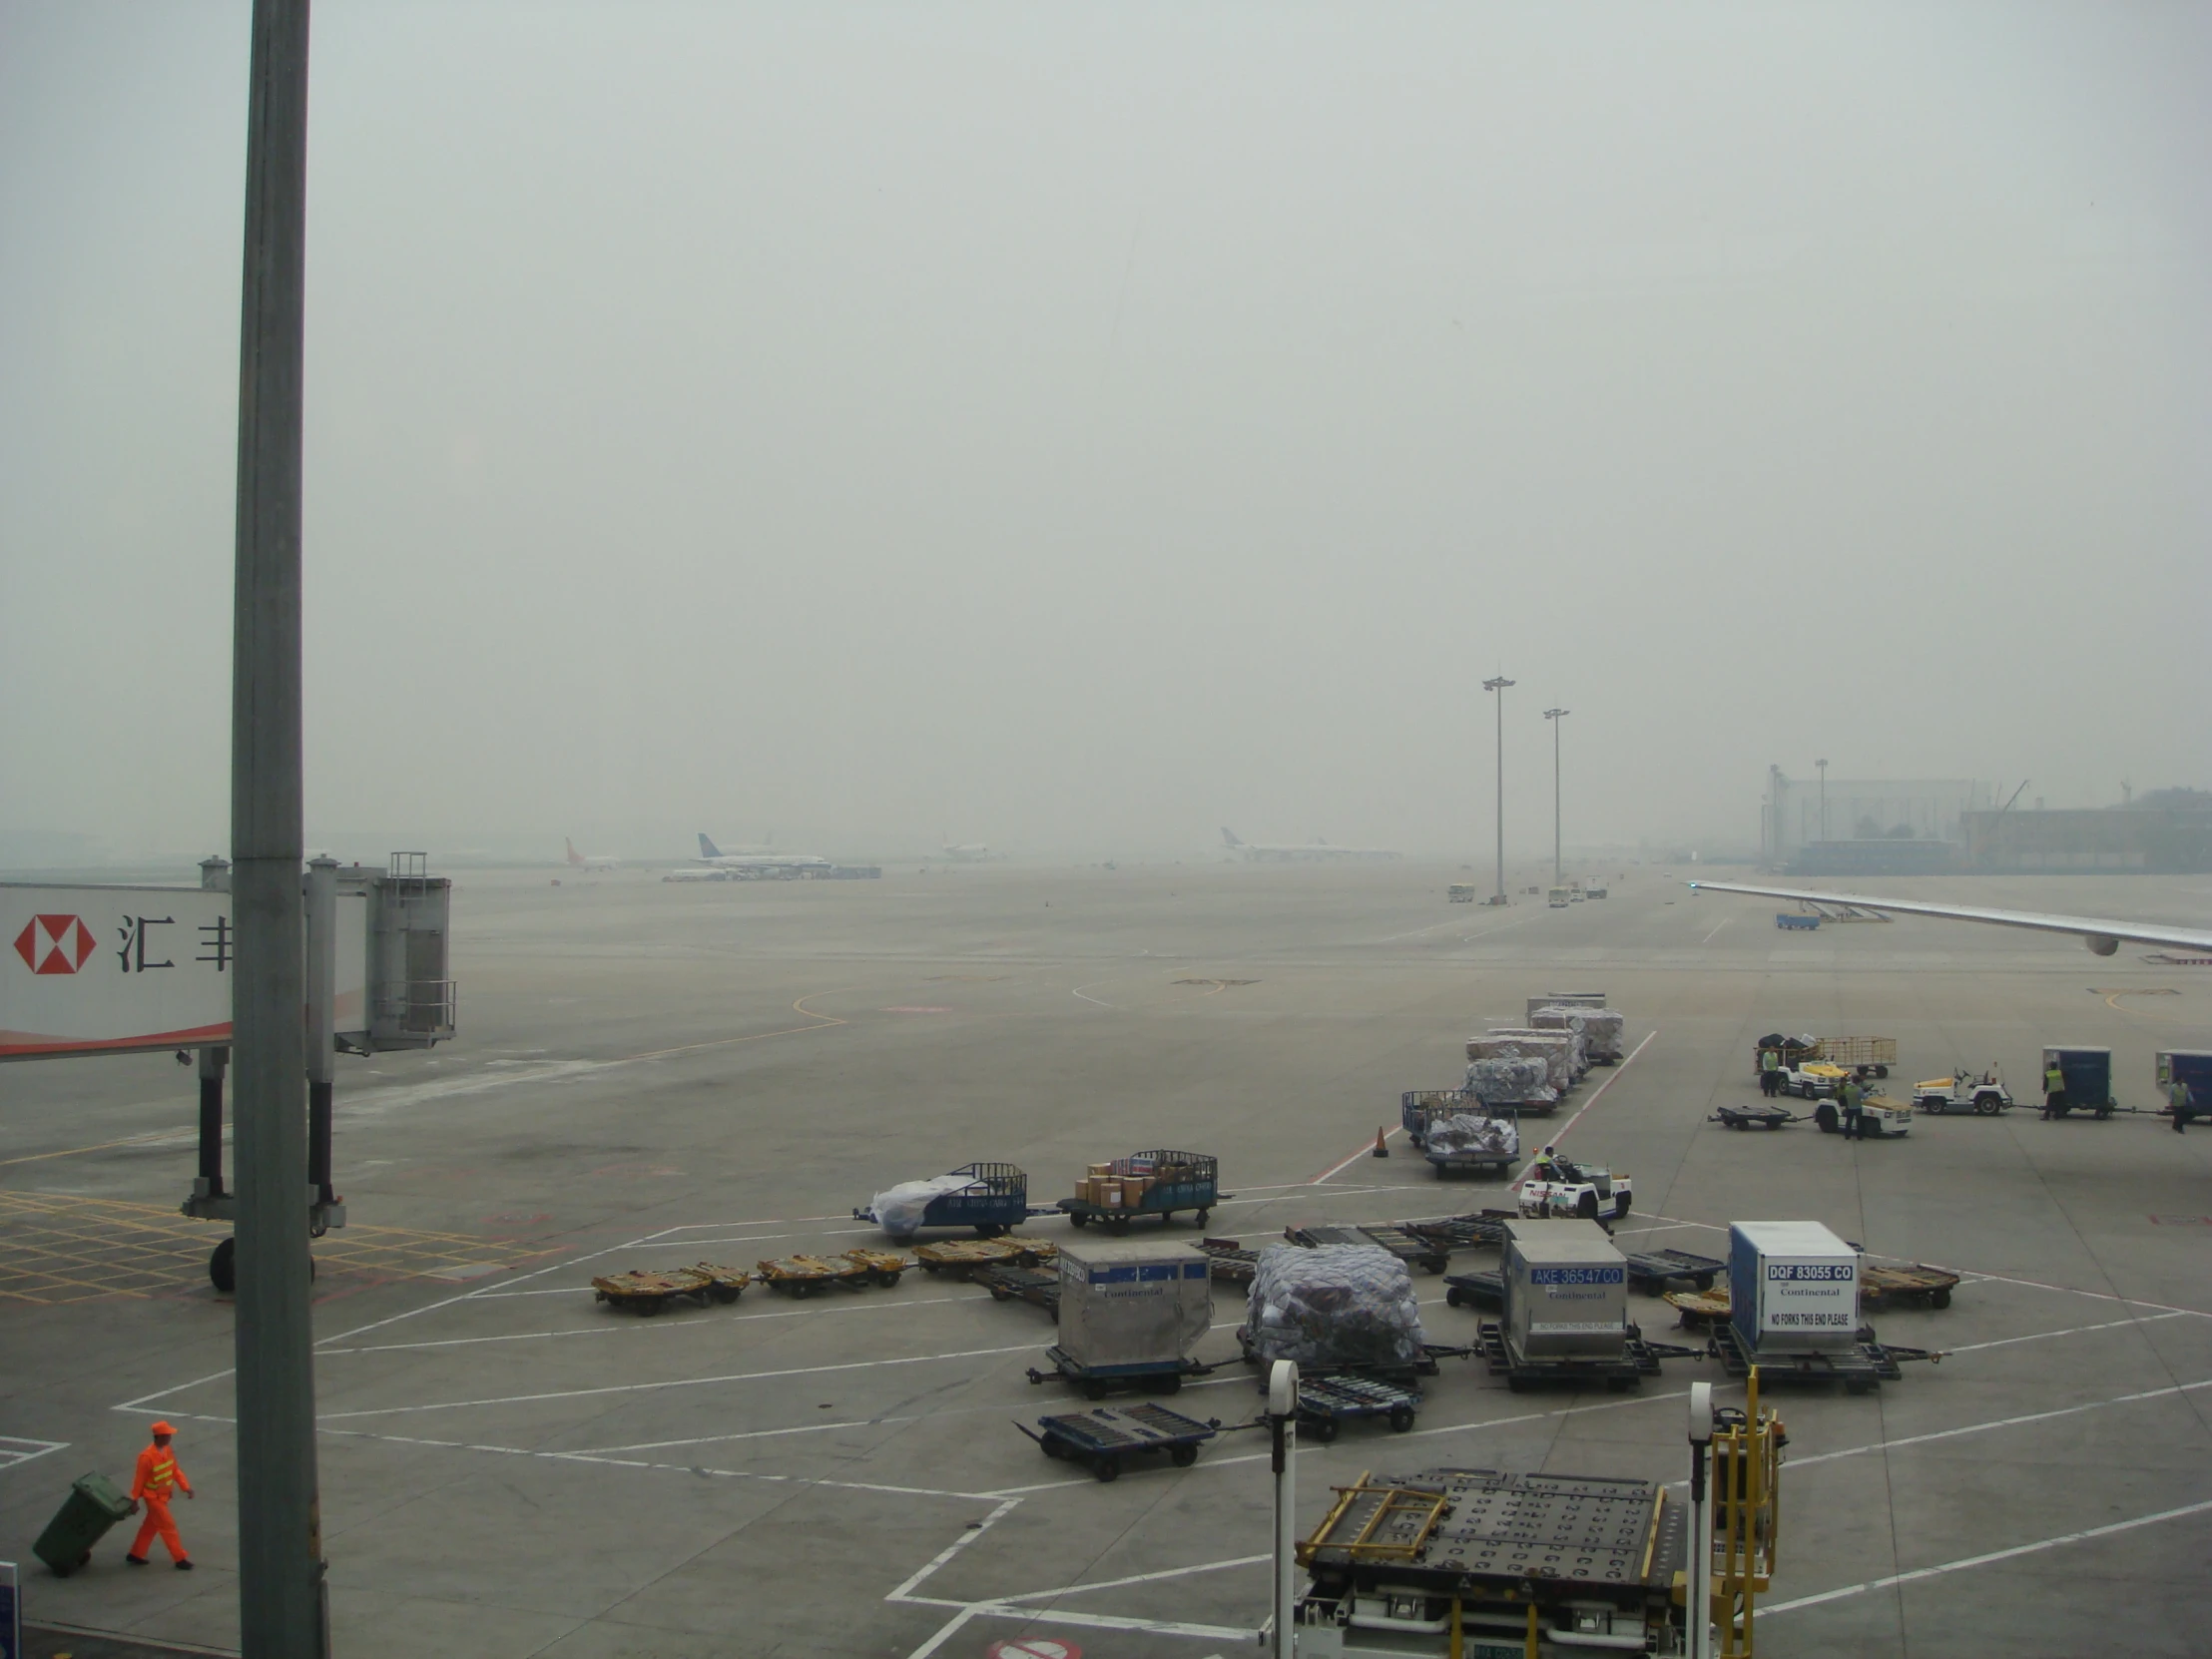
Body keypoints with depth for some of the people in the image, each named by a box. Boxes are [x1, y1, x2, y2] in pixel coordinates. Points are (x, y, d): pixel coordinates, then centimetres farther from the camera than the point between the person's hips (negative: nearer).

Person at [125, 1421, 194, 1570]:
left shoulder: (167, 1451, -1)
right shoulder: (147, 1457, -25)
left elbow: (175, 1470, 5)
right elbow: (139, 1479, -18)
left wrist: (186, 1487, -2)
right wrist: (135, 1499, -12)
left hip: (163, 1496, 8)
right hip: (153, 1497, -8)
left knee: (150, 1526, 19)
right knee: (168, 1525, -4)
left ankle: (135, 1555, 33)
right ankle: (180, 1559, 2)